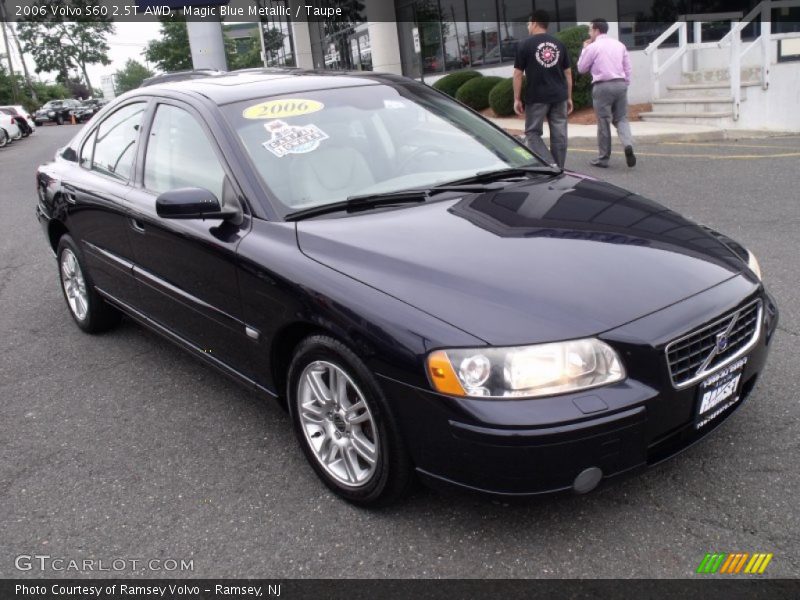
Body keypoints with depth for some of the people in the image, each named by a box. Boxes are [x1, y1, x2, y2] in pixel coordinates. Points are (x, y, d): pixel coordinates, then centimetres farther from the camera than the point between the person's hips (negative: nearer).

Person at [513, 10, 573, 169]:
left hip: (536, 97, -4)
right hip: (559, 96, 4)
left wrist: (517, 99, 3)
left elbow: (518, 74, -3)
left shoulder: (526, 45, -1)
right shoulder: (560, 45, 11)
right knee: (559, 135, 7)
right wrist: (569, 97, 16)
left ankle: (549, 165, -11)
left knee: (532, 133, 6)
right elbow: (568, 73, 11)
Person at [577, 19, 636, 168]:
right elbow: (627, 68, 13)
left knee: (603, 122, 2)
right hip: (620, 84, 5)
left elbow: (581, 68, 6)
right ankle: (628, 145, -16)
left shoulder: (593, 47, -4)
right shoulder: (619, 45, 13)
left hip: (602, 86, -5)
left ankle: (603, 158, 8)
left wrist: (584, 49, 15)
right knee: (621, 118, 12)